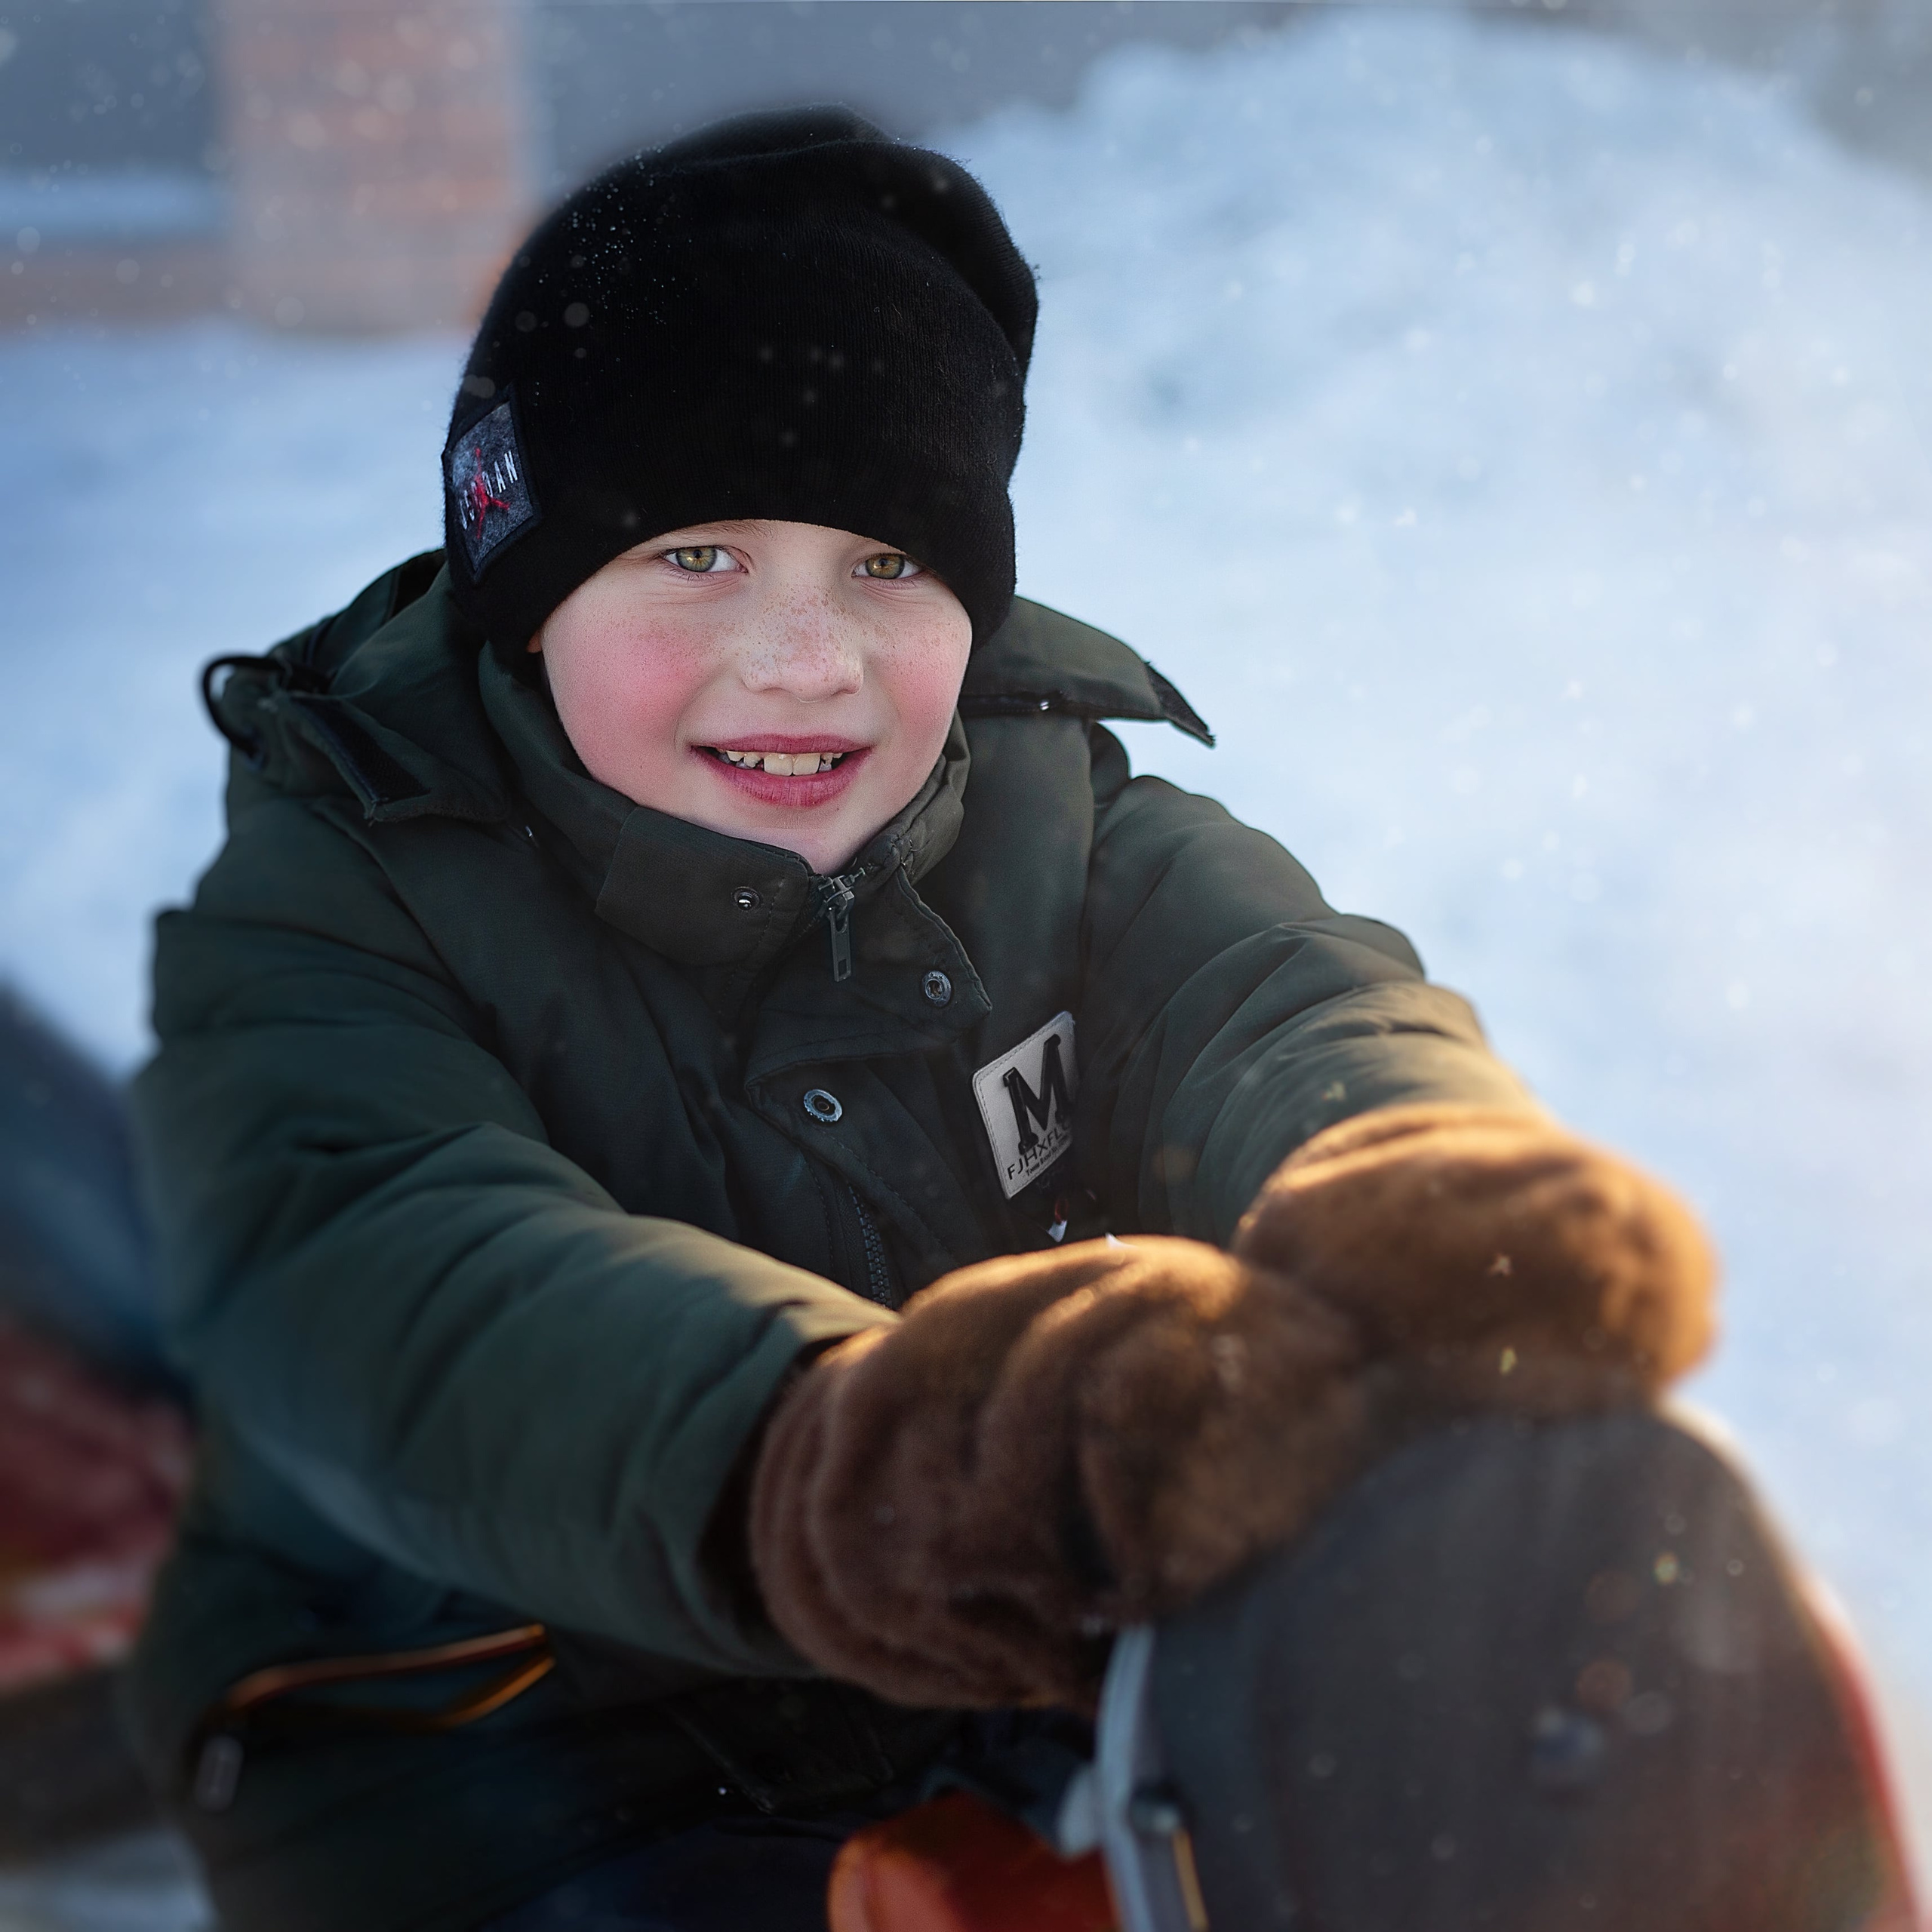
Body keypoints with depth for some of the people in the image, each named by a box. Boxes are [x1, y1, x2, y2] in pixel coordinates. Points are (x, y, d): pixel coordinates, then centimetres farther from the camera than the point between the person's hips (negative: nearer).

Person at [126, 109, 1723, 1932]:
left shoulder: (1065, 827, 2)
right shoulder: (327, 912, -10)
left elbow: (1282, 1004, -19)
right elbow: (392, 1286, -30)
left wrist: (1423, 1211, -47)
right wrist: (823, 1464, -54)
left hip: (1031, 1711, 4)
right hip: (497, 1781, -3)